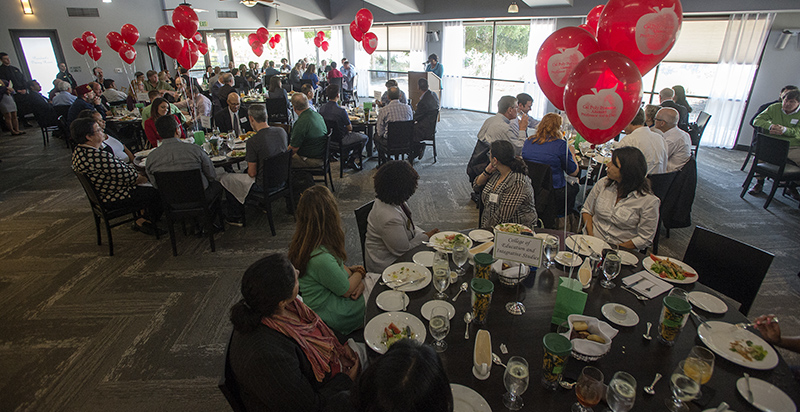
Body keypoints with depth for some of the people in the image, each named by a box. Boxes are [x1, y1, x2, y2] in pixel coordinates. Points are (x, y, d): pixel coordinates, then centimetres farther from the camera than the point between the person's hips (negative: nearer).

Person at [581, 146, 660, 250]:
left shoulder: (649, 201, -10)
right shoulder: (603, 183, 2)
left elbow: (644, 239, -6)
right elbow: (587, 210, 11)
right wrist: (590, 234, -5)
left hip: (621, 249, -2)